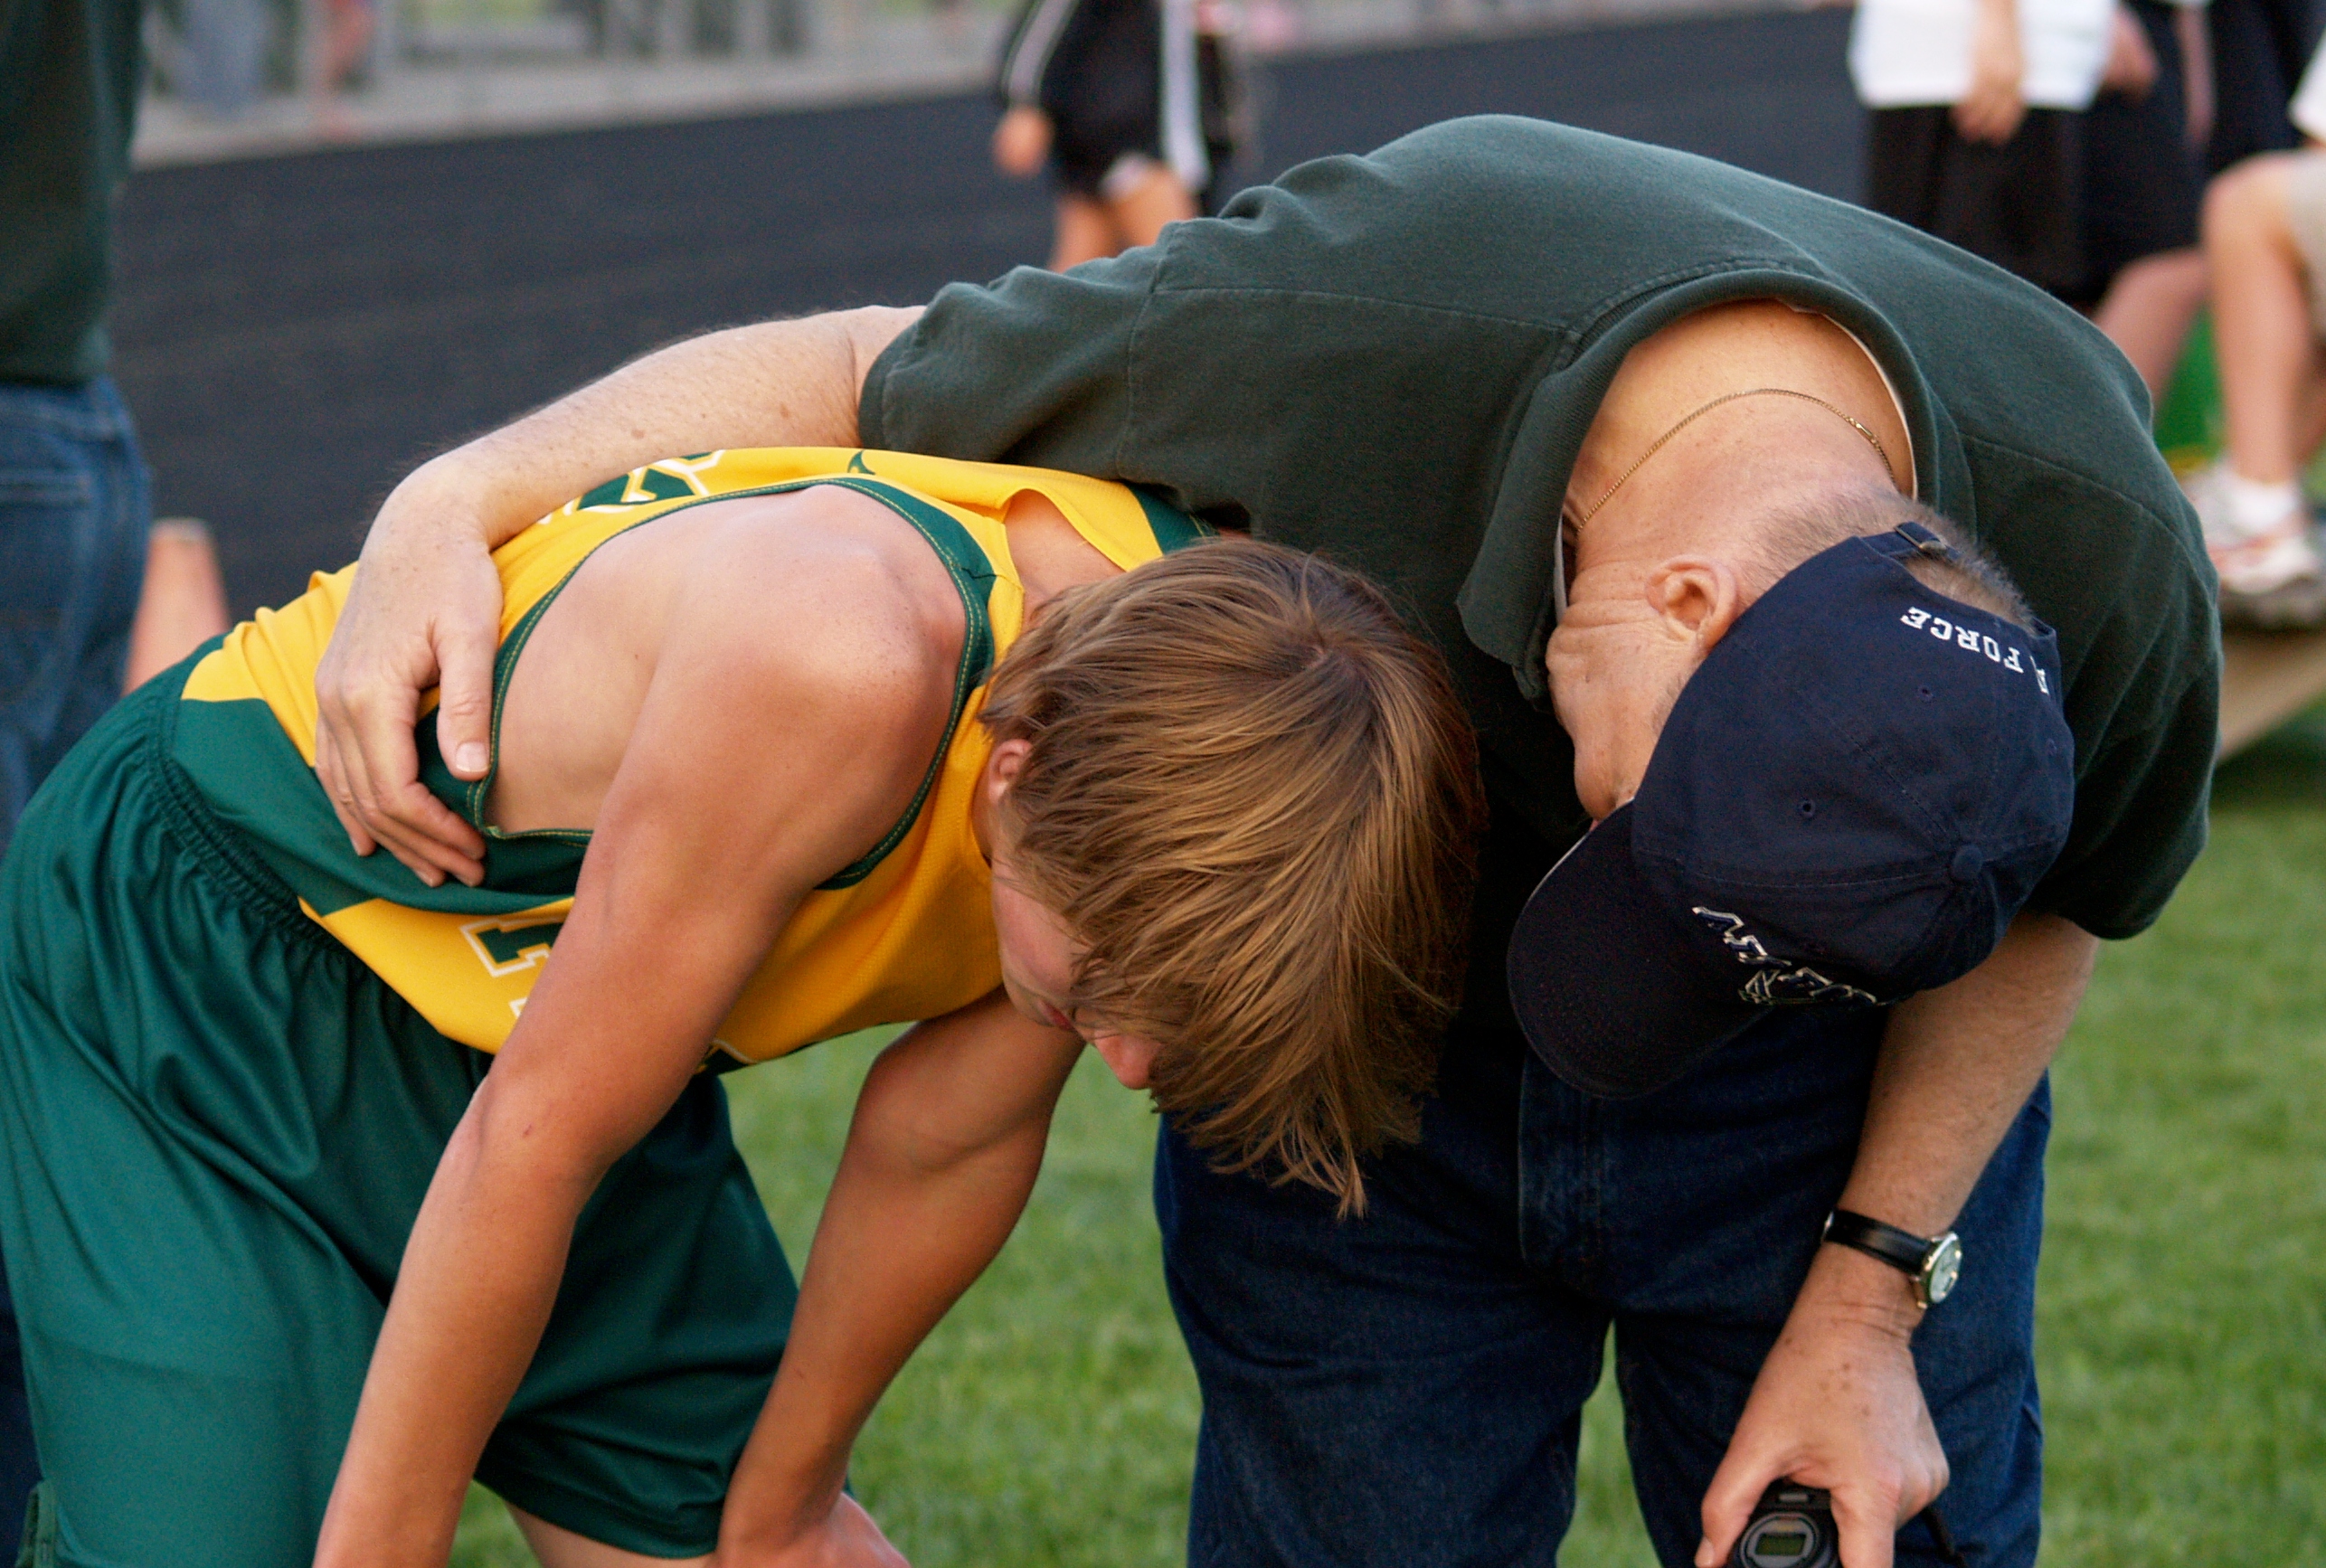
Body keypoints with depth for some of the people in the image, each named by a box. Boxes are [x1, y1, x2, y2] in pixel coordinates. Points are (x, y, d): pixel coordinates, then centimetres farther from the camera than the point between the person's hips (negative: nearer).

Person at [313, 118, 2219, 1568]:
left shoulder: (2106, 561, -30)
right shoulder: (1344, 315, -37)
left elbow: (2046, 904, -6)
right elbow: (856, 373, -19)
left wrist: (1869, 1293, -10)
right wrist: (449, 499, -26)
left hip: (1814, 1104, 1)